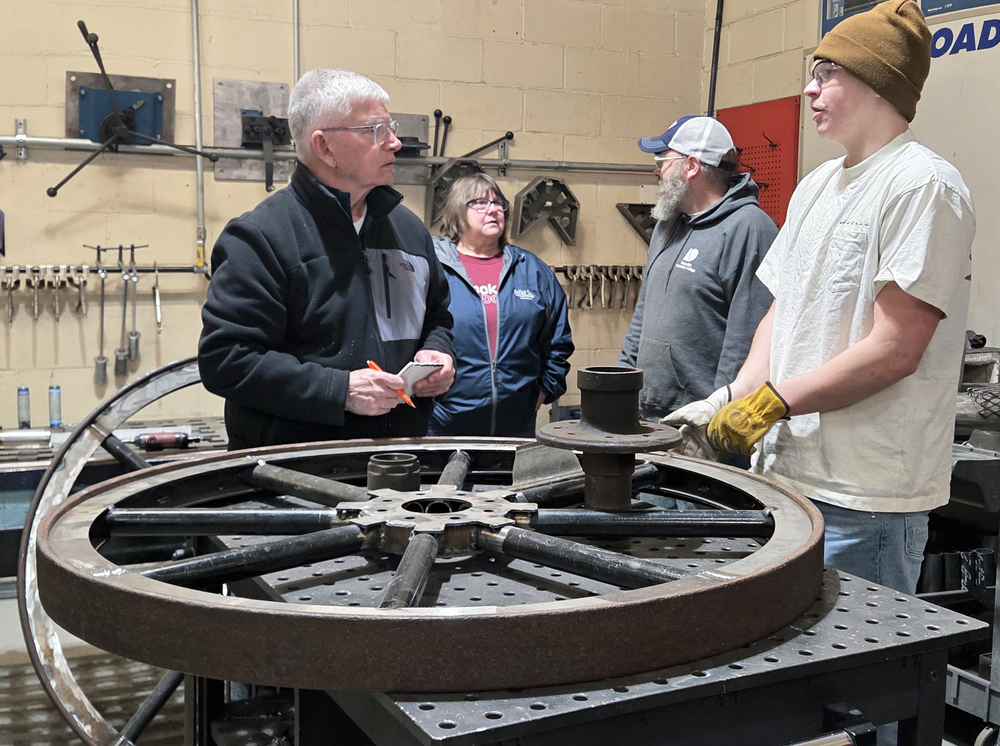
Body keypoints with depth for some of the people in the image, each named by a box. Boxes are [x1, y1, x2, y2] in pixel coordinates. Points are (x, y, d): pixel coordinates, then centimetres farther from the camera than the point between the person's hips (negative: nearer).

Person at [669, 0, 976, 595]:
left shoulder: (923, 183, -11)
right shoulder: (815, 187, 16)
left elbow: (895, 350, -18)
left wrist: (775, 401, -15)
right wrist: (732, 400, 3)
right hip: (786, 474, 8)